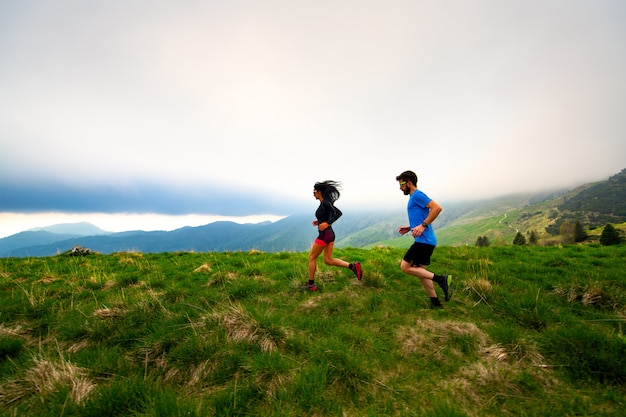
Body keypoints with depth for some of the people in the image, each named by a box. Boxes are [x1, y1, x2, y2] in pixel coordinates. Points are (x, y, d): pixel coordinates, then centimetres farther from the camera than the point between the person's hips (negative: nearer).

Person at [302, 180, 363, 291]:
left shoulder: (325, 203, -15)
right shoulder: (325, 203, 13)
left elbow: (339, 213, -25)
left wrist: (327, 223, -29)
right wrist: (319, 221, 16)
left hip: (324, 235, -10)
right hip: (330, 234, 10)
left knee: (312, 257, 6)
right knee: (328, 260, 13)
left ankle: (311, 284, 17)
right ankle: (353, 266, 4)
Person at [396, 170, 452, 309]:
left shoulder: (417, 195, -10)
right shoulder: (413, 198, 20)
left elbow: (437, 208, -22)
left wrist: (423, 226, -24)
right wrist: (409, 228, 15)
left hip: (424, 240, -10)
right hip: (423, 241, 10)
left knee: (405, 267, -6)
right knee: (420, 272, 14)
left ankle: (441, 279, -3)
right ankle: (436, 303, 23)